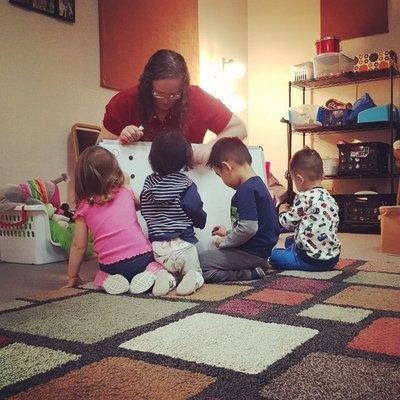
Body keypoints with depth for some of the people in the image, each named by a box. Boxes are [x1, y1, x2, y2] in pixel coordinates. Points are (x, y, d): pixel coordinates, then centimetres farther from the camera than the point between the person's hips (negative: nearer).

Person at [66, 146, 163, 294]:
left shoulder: (84, 208, 0)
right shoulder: (126, 194, 4)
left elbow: (79, 246, 3)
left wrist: (72, 277, 14)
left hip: (112, 266, 0)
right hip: (142, 258, 0)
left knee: (100, 277, 30)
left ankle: (111, 281, -1)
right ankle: (152, 274, -5)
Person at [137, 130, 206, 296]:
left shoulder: (148, 182, 3)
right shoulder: (186, 185, -9)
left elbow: (144, 212, 11)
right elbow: (196, 213, -10)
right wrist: (202, 221, 12)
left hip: (157, 246, 3)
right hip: (182, 245, -3)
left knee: (167, 270, 25)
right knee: (195, 271, 19)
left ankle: (167, 278, -10)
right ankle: (192, 278, -16)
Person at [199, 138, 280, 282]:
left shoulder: (246, 190, -21)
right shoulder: (258, 184, 12)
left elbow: (248, 228, -28)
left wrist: (224, 242, -13)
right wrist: (228, 233, 25)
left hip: (253, 254, -11)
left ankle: (251, 274, -11)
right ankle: (255, 269, 9)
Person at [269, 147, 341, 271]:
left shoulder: (304, 198, -17)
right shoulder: (331, 199, 8)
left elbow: (288, 223, -8)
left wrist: (282, 211, 16)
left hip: (312, 259, -8)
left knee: (273, 255, 5)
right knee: (289, 241, 25)